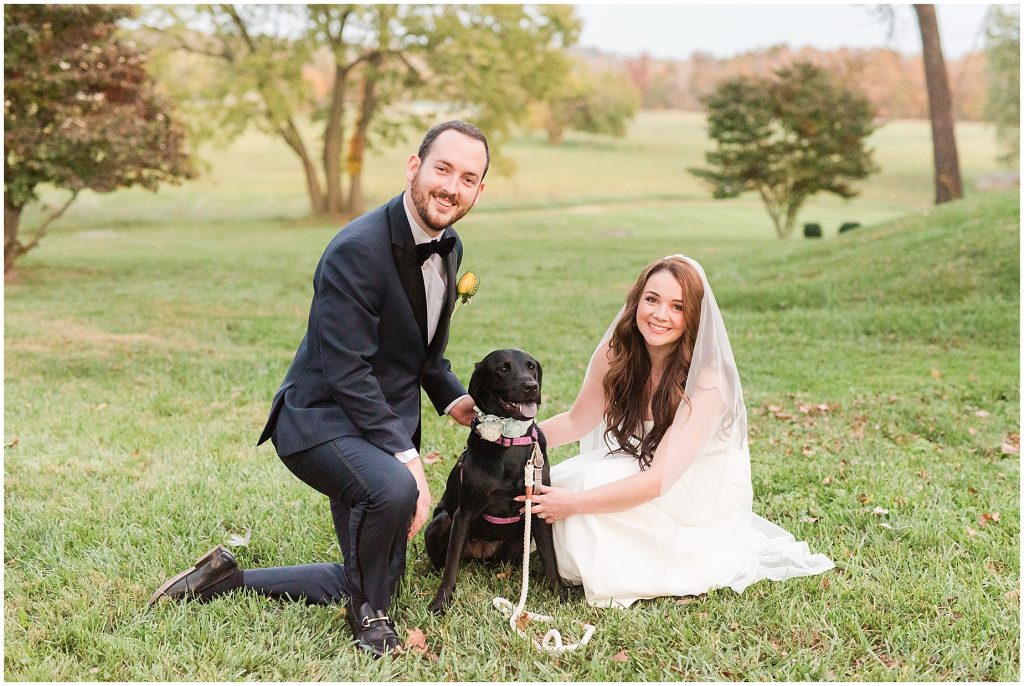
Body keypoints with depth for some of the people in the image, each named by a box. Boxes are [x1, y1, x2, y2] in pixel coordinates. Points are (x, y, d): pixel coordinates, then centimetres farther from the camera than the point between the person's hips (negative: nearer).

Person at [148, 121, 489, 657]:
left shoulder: (449, 248, 5)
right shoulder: (356, 250, -23)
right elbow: (346, 373, -26)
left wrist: (452, 399, 2)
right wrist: (405, 457, -29)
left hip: (385, 426, 9)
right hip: (323, 420, -9)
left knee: (372, 580, 12)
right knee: (392, 490, -40)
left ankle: (228, 579, 25)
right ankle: (368, 611, -10)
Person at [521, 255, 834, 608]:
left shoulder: (706, 379, -30)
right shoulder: (615, 353, -13)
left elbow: (659, 480, -33)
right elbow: (577, 420, 2)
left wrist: (574, 503, -35)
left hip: (704, 495, -6)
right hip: (642, 470, 6)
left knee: (592, 484, -27)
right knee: (554, 484, -14)